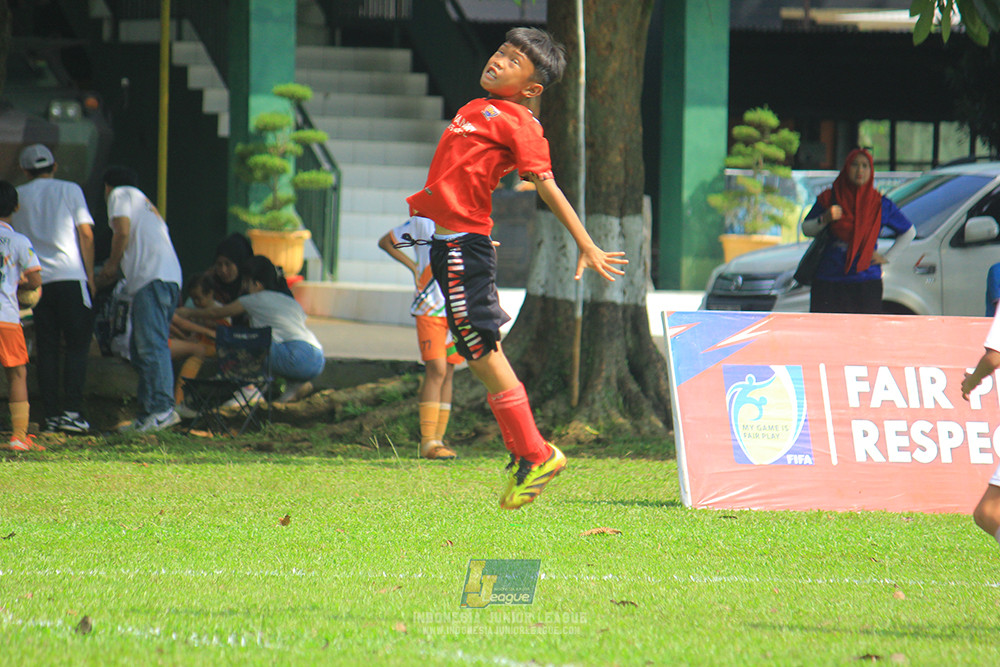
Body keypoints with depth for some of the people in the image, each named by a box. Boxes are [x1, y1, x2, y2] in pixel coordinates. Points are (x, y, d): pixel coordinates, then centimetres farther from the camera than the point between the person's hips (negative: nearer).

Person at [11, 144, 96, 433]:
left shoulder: (18, 196, 10)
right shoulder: (69, 190, 5)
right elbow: (86, 234, 0)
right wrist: (90, 276, 5)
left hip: (36, 279, 2)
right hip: (71, 277, -2)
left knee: (47, 348, 6)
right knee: (77, 345, 1)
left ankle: (50, 414, 2)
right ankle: (71, 410, -10)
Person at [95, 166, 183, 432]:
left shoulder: (121, 194, 8)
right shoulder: (145, 203, 33)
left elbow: (123, 231, -7)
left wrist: (111, 266, 5)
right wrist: (113, 270, 34)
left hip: (153, 279, -9)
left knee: (151, 345, -17)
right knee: (139, 350, 10)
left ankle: (163, 408, -27)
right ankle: (147, 413, 5)